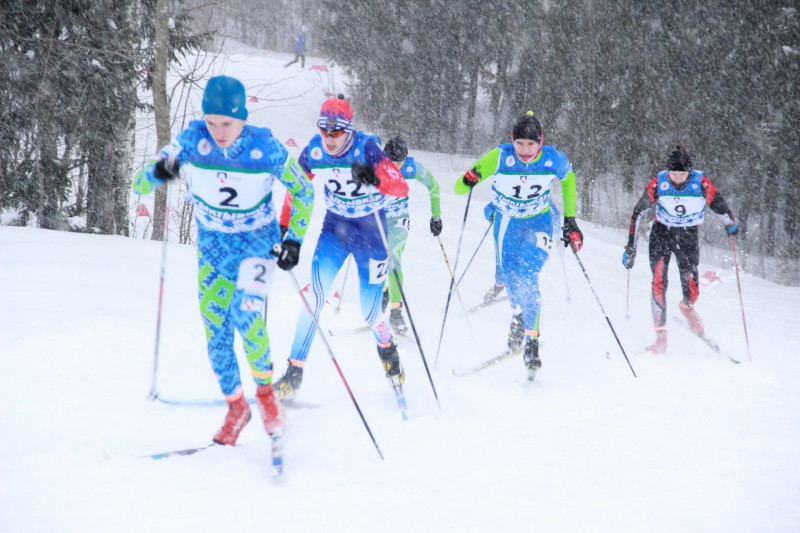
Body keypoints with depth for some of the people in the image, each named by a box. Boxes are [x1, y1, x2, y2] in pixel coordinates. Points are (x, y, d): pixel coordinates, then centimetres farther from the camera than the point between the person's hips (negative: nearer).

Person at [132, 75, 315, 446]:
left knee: (245, 315, -24)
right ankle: (236, 406, 22)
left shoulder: (265, 148, -20)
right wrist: (158, 173, -35)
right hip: (212, 246, 3)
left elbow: (303, 192, -6)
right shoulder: (192, 140, -16)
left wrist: (294, 239, -13)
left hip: (258, 243, -3)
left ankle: (265, 390, 0)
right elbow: (141, 183, -13)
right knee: (215, 331, 1)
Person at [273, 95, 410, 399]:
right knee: (314, 297, -15)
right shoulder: (314, 151, -12)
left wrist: (375, 178, -48)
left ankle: (387, 349, 35)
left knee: (370, 312, 0)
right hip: (335, 227, 2)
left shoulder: (366, 147, -22)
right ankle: (294, 373, -10)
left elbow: (401, 188, -29)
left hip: (371, 230, -2)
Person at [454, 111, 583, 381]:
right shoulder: (500, 157, -24)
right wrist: (469, 179, -47)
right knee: (511, 277, 5)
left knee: (527, 279, -18)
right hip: (507, 221, 2)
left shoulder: (554, 160, -20)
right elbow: (459, 188, -22)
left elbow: (568, 179, 5)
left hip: (538, 222, -1)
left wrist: (570, 221, 4)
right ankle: (520, 315, 37)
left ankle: (530, 341, -11)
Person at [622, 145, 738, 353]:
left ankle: (687, 307, 33)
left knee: (691, 288, -6)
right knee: (658, 283, -16)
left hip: (688, 236, 0)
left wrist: (730, 223, -29)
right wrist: (631, 248, -10)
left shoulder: (701, 183, -19)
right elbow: (639, 213, -10)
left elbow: (719, 204, -8)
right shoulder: (658, 183, -17)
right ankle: (661, 336, -9)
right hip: (661, 233, 0)